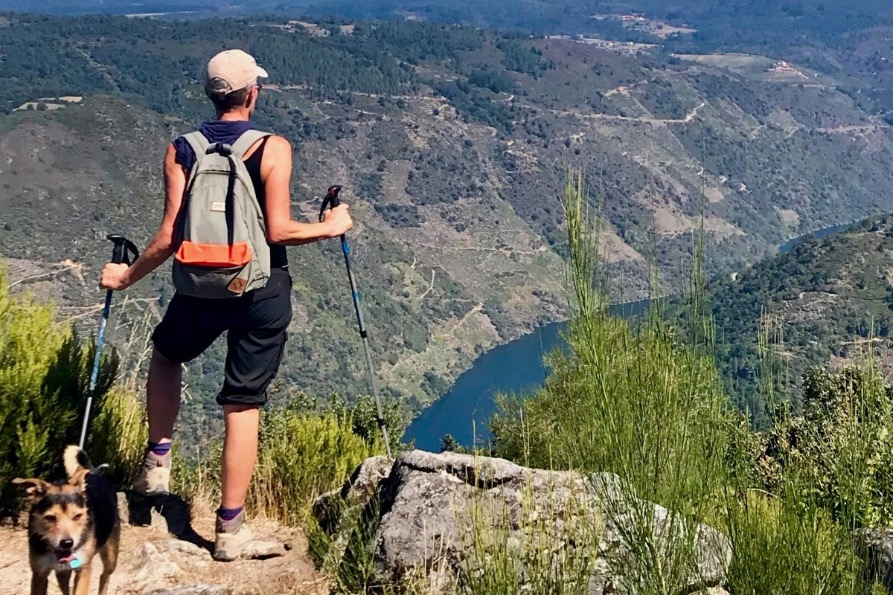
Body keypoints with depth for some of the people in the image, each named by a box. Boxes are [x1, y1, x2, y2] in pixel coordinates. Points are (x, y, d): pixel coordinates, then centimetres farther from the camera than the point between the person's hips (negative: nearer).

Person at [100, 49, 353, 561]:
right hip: (262, 289, -2)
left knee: (166, 355, 33)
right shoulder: (273, 148, -10)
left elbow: (171, 235, -6)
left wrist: (128, 275, 8)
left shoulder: (181, 150, -2)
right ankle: (230, 527, 12)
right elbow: (278, 230, -17)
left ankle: (157, 461, 31)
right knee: (243, 407, 5)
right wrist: (331, 227, 0)